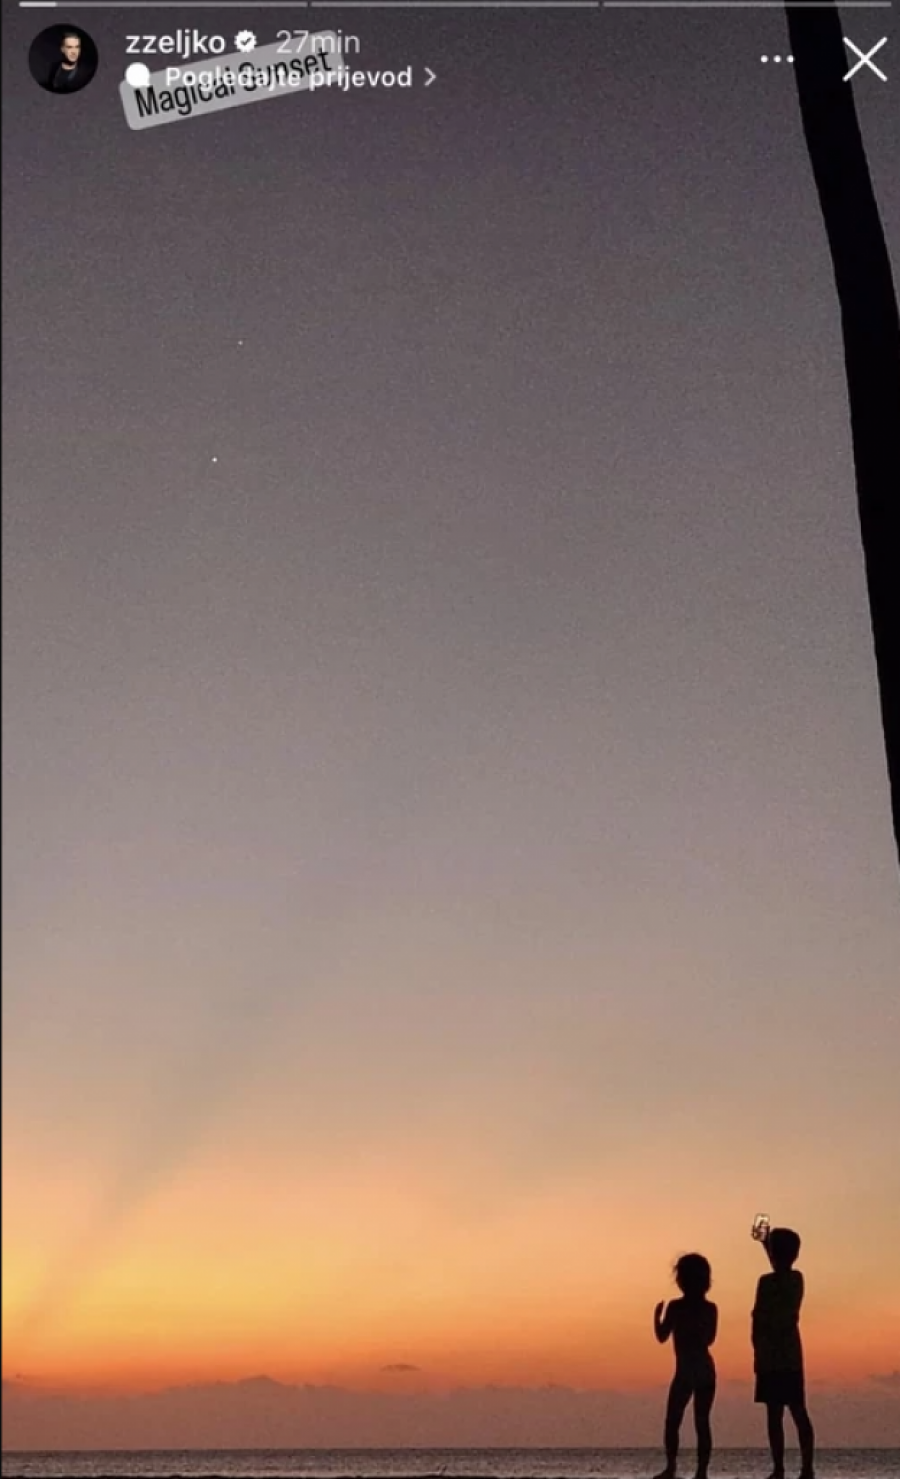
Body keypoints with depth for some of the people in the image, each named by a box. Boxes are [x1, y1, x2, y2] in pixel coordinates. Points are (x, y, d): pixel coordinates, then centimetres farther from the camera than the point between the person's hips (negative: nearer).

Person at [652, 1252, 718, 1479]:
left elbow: (662, 1337, -3)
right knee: (702, 1423, 5)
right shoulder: (711, 1309, 6)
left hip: (686, 1371, -4)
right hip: (706, 1370, 4)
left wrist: (657, 1315, 11)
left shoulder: (676, 1306, -7)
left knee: (672, 1422, 1)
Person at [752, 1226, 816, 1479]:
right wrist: (768, 1246, 39)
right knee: (799, 1413, 7)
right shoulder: (797, 1279, 6)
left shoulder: (767, 1282, -13)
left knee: (775, 1415, -4)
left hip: (771, 1357, -6)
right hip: (791, 1356, 6)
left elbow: (758, 1320, -13)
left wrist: (757, 1351, -2)